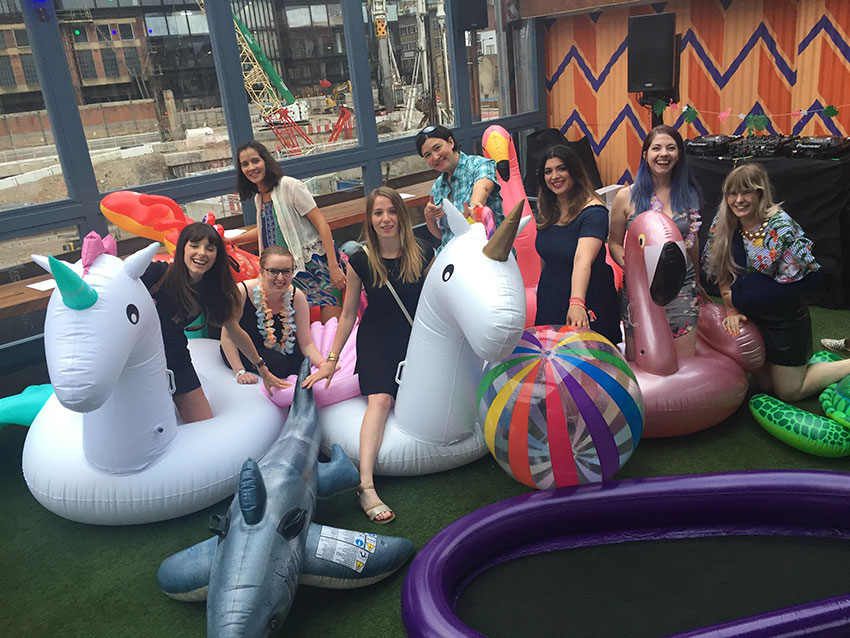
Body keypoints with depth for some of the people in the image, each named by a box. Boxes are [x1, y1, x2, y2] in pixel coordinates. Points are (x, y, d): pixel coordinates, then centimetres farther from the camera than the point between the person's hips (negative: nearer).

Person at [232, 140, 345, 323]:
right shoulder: (258, 198, 14)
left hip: (317, 262, -6)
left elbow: (321, 224, -13)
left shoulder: (289, 186, -9)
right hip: (292, 270, 7)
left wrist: (333, 266, -20)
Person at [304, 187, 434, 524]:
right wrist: (331, 359, 4)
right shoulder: (361, 261, -5)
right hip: (376, 339, -4)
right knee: (381, 398, -26)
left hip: (415, 338, 4)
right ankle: (366, 486, -34)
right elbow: (348, 313, 3)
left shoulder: (423, 255, -3)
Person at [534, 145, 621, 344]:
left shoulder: (593, 211, -20)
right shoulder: (545, 209, 1)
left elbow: (583, 260, -35)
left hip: (586, 295, -6)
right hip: (549, 298, 6)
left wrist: (577, 302, -47)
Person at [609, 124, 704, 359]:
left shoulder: (688, 194, 7)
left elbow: (692, 241, 18)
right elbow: (614, 243, 4)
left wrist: (697, 282, 26)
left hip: (681, 287, 2)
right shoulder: (626, 197, -1)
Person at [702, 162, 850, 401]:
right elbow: (721, 273, 2)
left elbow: (805, 281, -21)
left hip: (785, 321, -6)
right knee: (766, 386, 19)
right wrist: (731, 310, -9)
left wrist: (740, 295, -20)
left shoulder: (780, 227, -22)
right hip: (750, 318, 6)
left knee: (789, 392, 6)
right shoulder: (724, 225, -6)